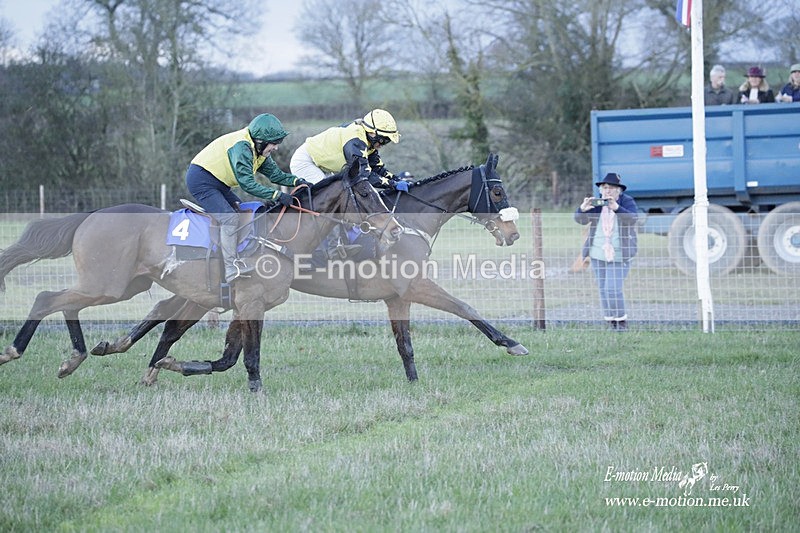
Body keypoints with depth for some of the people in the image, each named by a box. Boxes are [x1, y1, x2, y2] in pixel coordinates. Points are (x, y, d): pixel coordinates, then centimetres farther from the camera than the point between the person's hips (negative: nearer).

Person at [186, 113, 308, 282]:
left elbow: (274, 173, 6)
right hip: (201, 180, -11)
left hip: (217, 184, 11)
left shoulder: (258, 149, 5)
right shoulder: (242, 147, -26)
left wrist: (297, 181, -11)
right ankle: (231, 269, -25)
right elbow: (247, 183, -30)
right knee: (229, 218, -20)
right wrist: (277, 195, -33)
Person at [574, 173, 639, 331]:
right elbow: (580, 220, -5)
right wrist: (583, 209, -28)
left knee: (613, 289, -15)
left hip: (619, 255, -4)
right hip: (598, 254, 4)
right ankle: (611, 322, 16)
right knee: (603, 289, 6)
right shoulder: (596, 203, 4)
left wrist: (616, 208, -39)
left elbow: (633, 218, -23)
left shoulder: (627, 202, -5)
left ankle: (621, 321, 0)